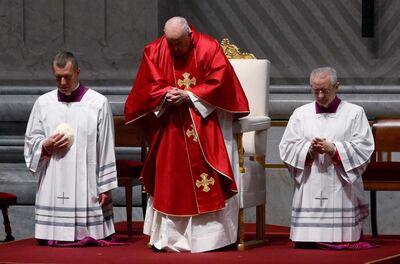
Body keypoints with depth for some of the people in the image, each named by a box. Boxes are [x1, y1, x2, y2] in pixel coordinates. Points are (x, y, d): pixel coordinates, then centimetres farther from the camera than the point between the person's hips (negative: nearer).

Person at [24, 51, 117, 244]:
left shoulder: (98, 103, -1)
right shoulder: (43, 103, 8)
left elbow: (106, 148, 0)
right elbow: (31, 140, 14)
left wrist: (105, 186, -2)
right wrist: (46, 146, -9)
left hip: (86, 188, -2)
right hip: (53, 190, 2)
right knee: (50, 243, -1)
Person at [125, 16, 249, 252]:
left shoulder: (209, 48, -8)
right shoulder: (154, 52, 0)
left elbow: (219, 83, -10)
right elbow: (149, 86, 1)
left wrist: (189, 96, -18)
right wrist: (166, 95, -19)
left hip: (205, 124, -3)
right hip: (169, 128, 3)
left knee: (209, 184, -6)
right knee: (169, 184, 3)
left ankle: (212, 236, -1)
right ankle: (170, 238, 10)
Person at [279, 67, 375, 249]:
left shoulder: (354, 113, 6)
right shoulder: (300, 114, 13)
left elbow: (364, 147, -2)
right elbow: (286, 147, 7)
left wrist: (333, 149, -13)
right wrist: (309, 149, -12)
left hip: (341, 190, -2)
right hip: (309, 191, 2)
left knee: (342, 244, -5)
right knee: (303, 243, -5)